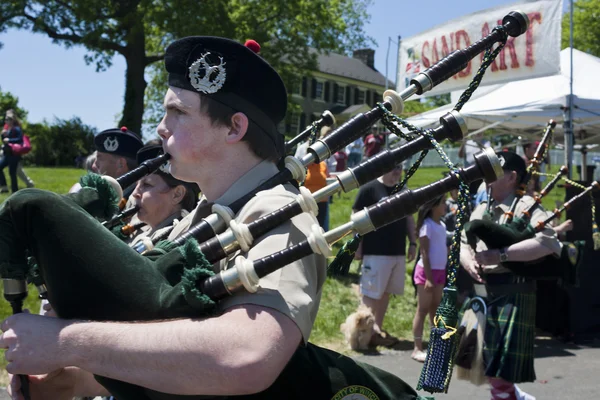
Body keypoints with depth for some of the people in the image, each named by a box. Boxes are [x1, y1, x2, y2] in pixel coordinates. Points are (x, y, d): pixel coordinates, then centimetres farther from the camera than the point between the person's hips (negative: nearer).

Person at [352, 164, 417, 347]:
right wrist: (357, 246, -12)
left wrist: (412, 243, 11)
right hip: (375, 252, -7)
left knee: (386, 292, 12)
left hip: (398, 252, 7)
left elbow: (409, 218, 18)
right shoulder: (369, 189, -9)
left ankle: (378, 328, 22)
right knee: (371, 293, -2)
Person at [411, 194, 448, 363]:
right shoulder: (427, 225, -13)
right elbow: (424, 253, -16)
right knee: (423, 310, -3)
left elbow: (443, 249, 14)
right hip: (426, 271, -7)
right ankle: (417, 349, 1)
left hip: (440, 271, 7)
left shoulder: (442, 224, 9)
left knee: (435, 308, 13)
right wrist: (428, 277, -19)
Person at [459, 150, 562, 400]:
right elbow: (463, 244, 17)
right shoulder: (481, 210, 16)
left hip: (512, 292, -8)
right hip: (481, 291, 8)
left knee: (500, 372, -8)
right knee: (486, 365, 14)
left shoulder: (526, 206, -7)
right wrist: (470, 263, -6)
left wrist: (502, 254, -25)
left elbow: (547, 242, -21)